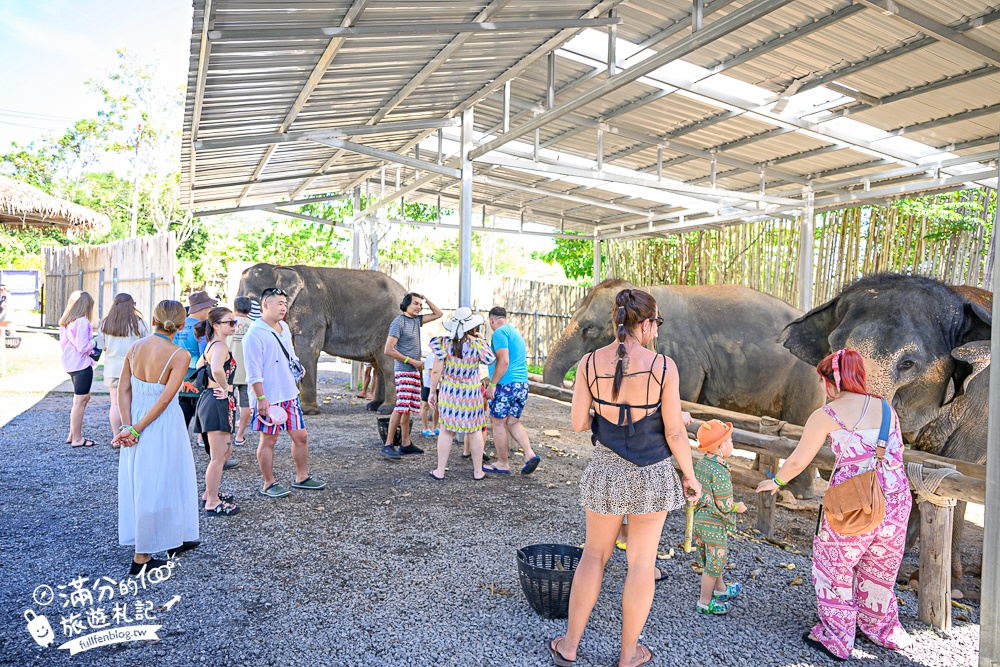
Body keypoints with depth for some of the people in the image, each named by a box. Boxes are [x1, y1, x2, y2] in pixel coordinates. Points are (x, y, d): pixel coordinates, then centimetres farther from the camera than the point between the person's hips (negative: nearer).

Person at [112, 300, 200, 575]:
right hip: (163, 424, -6)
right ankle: (142, 557, 18)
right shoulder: (179, 355, -17)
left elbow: (123, 389, -3)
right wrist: (135, 429, -14)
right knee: (155, 486, 7)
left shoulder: (136, 346, -1)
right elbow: (165, 399, -21)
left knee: (138, 482, 18)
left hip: (137, 420, 6)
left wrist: (127, 425, -5)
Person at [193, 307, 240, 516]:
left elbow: (199, 366, 29)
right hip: (218, 402, -11)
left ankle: (210, 493, 33)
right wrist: (225, 388, -22)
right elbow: (217, 369, -37)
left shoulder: (211, 345, 14)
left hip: (209, 398, 11)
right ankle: (212, 503, 8)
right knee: (218, 457, -2)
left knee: (226, 451, 21)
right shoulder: (220, 346, -17)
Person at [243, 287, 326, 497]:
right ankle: (269, 484, 20)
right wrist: (261, 398, -18)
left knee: (301, 436, 12)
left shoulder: (284, 328, 10)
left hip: (290, 395, 8)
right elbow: (253, 372, -17)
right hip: (268, 399, -8)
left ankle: (301, 477, 26)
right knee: (268, 440, 5)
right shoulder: (255, 334, -15)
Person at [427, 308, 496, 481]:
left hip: (449, 393, 1)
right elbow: (490, 359, 7)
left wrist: (432, 392, 1)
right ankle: (478, 471, 21)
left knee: (446, 430, 10)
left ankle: (440, 471, 14)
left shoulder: (445, 343, -11)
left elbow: (436, 371, -9)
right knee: (475, 431, 13)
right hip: (472, 394, 0)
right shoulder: (477, 344, -12)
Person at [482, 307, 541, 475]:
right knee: (513, 422, 15)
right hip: (523, 384, 9)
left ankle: (502, 464, 10)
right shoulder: (516, 333, 22)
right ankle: (530, 454, 0)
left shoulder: (500, 332, -7)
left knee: (498, 423, 3)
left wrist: (492, 384, -15)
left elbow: (503, 361, -18)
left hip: (506, 384, -9)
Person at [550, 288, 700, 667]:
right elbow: (674, 432, -11)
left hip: (605, 471, 2)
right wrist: (690, 476, 4)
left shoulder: (589, 362, -9)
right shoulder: (663, 366, -14)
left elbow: (578, 423, -5)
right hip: (651, 475, -1)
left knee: (595, 554, 19)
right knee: (642, 562, 14)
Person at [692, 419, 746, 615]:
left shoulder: (700, 463, 0)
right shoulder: (720, 471, -25)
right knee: (714, 562, 6)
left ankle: (720, 589, 44)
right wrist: (737, 507, -3)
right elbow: (724, 504, -22)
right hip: (714, 524, -9)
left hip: (699, 518, 9)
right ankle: (705, 602, 18)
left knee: (711, 559, 25)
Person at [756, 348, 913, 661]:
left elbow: (797, 462, -1)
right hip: (897, 498, 6)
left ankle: (836, 639, 25)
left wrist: (775, 482, 17)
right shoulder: (886, 408, 7)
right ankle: (882, 629, 43)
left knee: (834, 566, 14)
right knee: (879, 568, 25)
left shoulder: (826, 415, -7)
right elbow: (896, 456, 13)